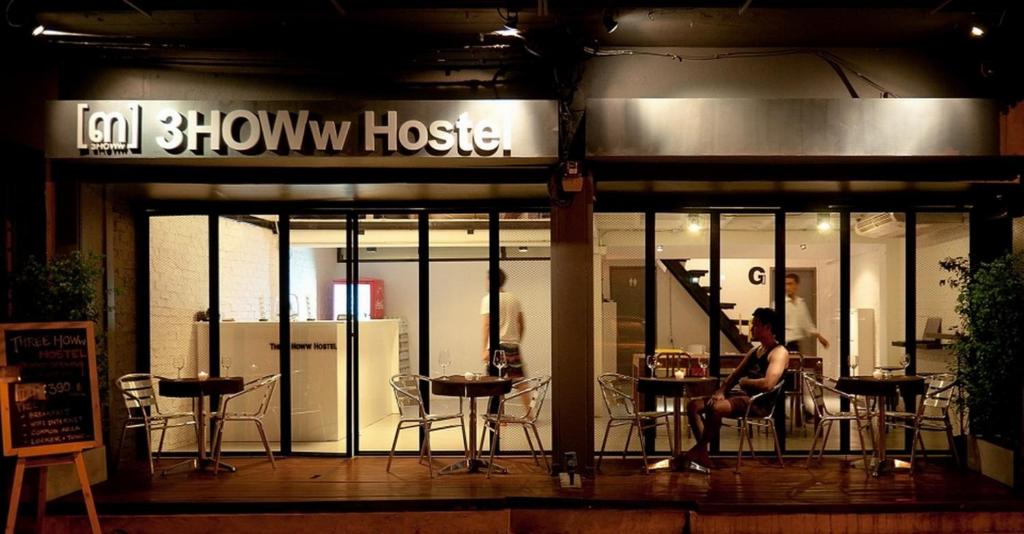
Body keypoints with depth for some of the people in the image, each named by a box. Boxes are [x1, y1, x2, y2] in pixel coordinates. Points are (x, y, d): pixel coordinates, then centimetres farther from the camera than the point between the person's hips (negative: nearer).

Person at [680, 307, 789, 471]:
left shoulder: (779, 352, -9)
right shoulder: (755, 351, 21)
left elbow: (768, 384, -25)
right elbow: (735, 374, 20)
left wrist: (744, 381, -7)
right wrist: (721, 392, 0)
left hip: (760, 402, -10)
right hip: (742, 395, 10)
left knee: (714, 408, -35)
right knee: (693, 405, -5)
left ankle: (698, 450, -14)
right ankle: (702, 456, -15)